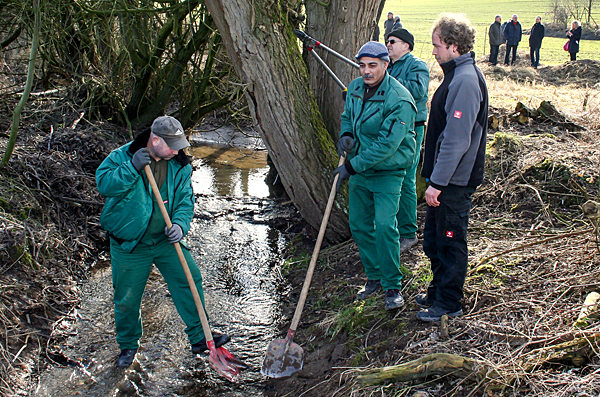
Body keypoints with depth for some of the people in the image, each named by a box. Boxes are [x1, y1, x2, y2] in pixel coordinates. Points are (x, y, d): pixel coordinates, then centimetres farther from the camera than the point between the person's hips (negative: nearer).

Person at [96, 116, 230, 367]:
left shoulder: (180, 165, -2)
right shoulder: (122, 156, -12)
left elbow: (185, 200, -3)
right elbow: (103, 185, -22)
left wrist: (180, 224, -21)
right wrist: (132, 168, -32)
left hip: (165, 240, 3)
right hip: (130, 245, -3)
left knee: (189, 281, -1)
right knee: (127, 298, 7)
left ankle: (199, 337, 14)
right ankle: (128, 345, 32)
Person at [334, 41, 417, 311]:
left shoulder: (399, 100, -22)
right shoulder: (355, 88, 1)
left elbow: (386, 145, -25)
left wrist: (351, 167, -23)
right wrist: (346, 134, -4)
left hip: (388, 172, -7)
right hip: (359, 169, 7)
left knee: (384, 225, -15)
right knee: (359, 225, 11)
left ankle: (392, 285, 0)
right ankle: (374, 277, 29)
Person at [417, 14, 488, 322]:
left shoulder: (466, 80, -21)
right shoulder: (457, 74, 11)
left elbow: (456, 140, -25)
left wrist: (437, 183, -23)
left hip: (455, 181, -10)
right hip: (445, 178, 10)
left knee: (450, 241, 4)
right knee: (433, 239, 20)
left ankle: (448, 303, 19)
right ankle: (438, 290, 36)